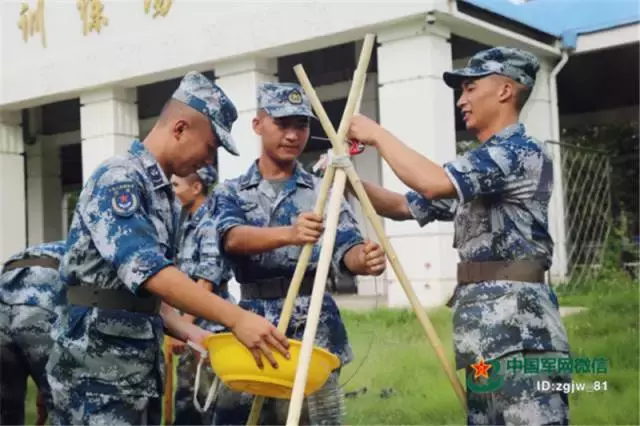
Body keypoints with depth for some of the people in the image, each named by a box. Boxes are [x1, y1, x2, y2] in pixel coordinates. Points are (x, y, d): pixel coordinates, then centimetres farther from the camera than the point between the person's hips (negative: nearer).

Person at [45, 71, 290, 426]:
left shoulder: (162, 192, 15)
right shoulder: (119, 179, -13)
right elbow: (147, 270, -28)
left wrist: (189, 333, 3)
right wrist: (236, 318, -32)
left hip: (141, 365, 9)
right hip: (97, 367, -9)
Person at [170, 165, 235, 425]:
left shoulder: (212, 223, -13)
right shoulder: (189, 225, 13)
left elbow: (207, 282, -18)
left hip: (210, 325, -9)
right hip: (193, 324, 9)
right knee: (185, 397, 13)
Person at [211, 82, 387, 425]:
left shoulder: (323, 192, 7)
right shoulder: (231, 192, 6)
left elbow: (345, 249, -6)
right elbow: (233, 239, -15)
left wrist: (365, 258, -31)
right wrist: (289, 234, -35)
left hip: (313, 332, 0)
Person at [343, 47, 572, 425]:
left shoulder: (523, 153, -8)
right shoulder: (477, 165, 22)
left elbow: (433, 183, -21)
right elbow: (404, 206, 25)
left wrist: (378, 135, -8)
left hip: (518, 328, -10)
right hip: (486, 329, 10)